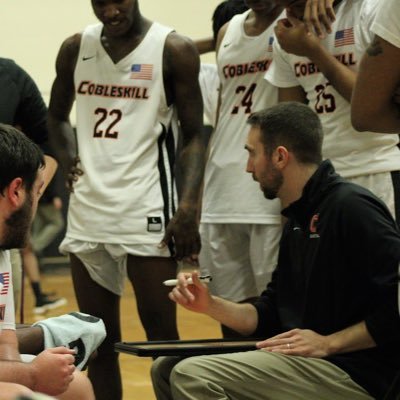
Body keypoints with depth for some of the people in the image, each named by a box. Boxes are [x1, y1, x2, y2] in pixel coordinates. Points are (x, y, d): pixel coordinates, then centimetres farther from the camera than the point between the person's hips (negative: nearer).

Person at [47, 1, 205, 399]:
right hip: (87, 208, 5)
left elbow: (193, 135, -3)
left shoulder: (173, 50, -4)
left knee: (160, 329, -3)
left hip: (146, 210, -4)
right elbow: (56, 115, 24)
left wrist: (188, 206, -15)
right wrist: (68, 162, 5)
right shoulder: (75, 49, 9)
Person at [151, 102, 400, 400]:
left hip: (355, 374, -10)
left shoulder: (352, 206, -13)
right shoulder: (299, 221, 18)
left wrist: (329, 343, -18)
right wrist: (210, 305, 4)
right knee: (167, 369, 8)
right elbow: (270, 317, 19)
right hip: (306, 363, 10)